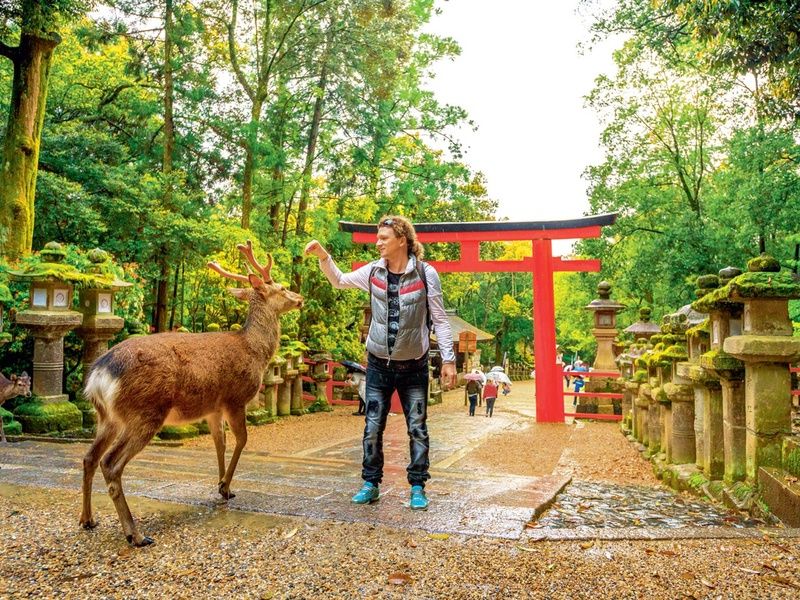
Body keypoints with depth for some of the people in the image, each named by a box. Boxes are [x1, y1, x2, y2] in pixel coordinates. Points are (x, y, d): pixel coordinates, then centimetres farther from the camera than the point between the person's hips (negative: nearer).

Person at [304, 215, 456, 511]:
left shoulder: (426, 273, -11)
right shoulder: (374, 271, -1)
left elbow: (440, 319, -7)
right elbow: (340, 280, 14)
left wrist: (448, 359, -8)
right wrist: (323, 256, -2)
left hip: (413, 366, -3)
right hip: (379, 364, 3)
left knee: (417, 429, 6)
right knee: (372, 428, 7)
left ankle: (418, 487, 20)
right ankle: (370, 484, 22)